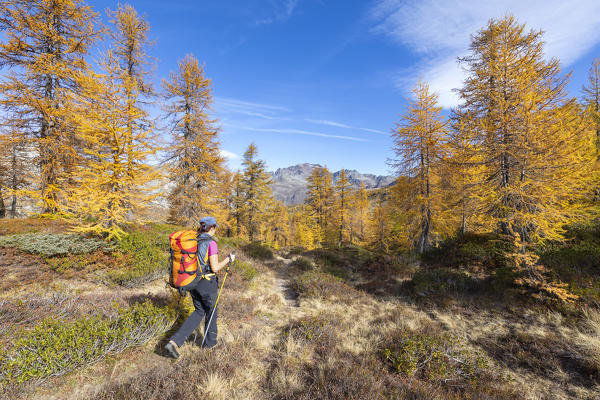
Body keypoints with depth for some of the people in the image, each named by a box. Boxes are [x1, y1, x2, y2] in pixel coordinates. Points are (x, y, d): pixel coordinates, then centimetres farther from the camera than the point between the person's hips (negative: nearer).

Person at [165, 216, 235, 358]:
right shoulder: (211, 243, -20)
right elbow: (215, 268, -19)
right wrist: (228, 259, -5)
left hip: (193, 282, 7)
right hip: (207, 284, -6)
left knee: (199, 312, 23)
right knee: (211, 311, 18)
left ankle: (174, 341, 11)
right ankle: (210, 341, 37)